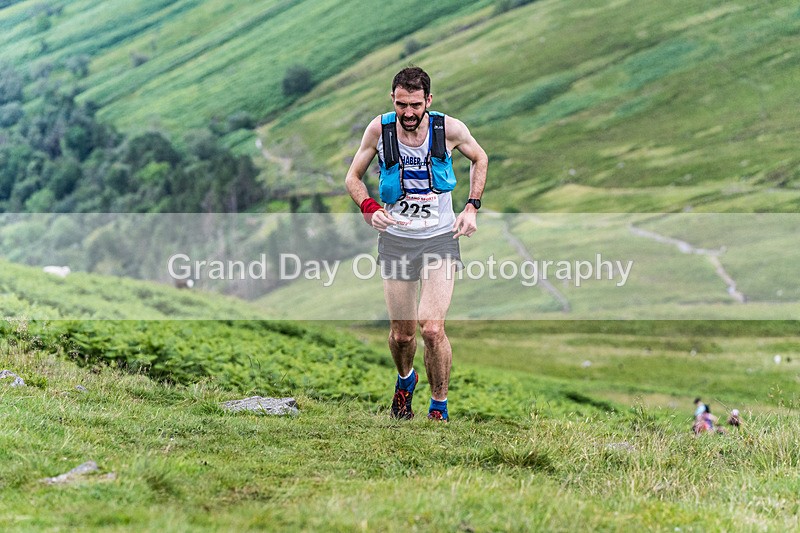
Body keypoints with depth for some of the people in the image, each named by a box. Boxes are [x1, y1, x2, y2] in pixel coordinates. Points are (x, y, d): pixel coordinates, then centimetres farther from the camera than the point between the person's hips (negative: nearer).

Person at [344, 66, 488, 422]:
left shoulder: (449, 129, -10)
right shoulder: (379, 129, -9)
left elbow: (479, 159, 11)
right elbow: (353, 177, 5)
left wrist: (472, 207, 1)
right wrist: (369, 208, -15)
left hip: (440, 238, -1)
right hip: (395, 239, 2)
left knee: (432, 329, -17)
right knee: (401, 334, 7)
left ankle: (439, 407, 2)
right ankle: (405, 379, 42)